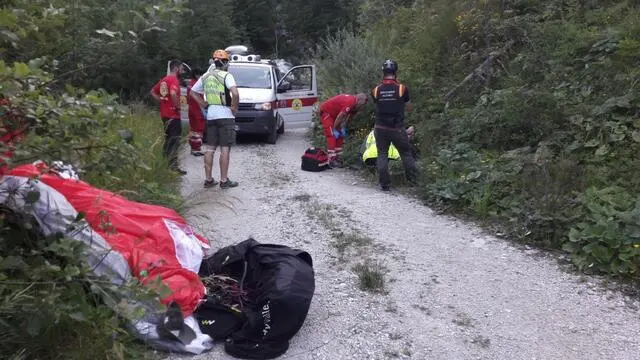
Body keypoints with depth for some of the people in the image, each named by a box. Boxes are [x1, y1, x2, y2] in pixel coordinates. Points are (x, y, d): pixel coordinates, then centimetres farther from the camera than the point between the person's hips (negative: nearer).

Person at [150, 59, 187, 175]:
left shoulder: (164, 79, 14)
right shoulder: (174, 80, -13)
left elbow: (153, 92, 23)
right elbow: (173, 94, -32)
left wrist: (162, 101, 15)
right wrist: (177, 106, -19)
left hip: (165, 113, 9)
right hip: (173, 114, -9)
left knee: (168, 139, 19)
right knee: (175, 141, -6)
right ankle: (173, 166, -6)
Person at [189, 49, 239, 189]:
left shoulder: (205, 77, 10)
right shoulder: (226, 76, -9)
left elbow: (193, 92, 16)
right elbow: (235, 93, -24)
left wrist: (204, 104, 13)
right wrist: (234, 107, -10)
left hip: (210, 116, 6)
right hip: (225, 115, -5)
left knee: (209, 149, 9)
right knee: (224, 149, -1)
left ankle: (208, 179, 13)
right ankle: (224, 180, 2)